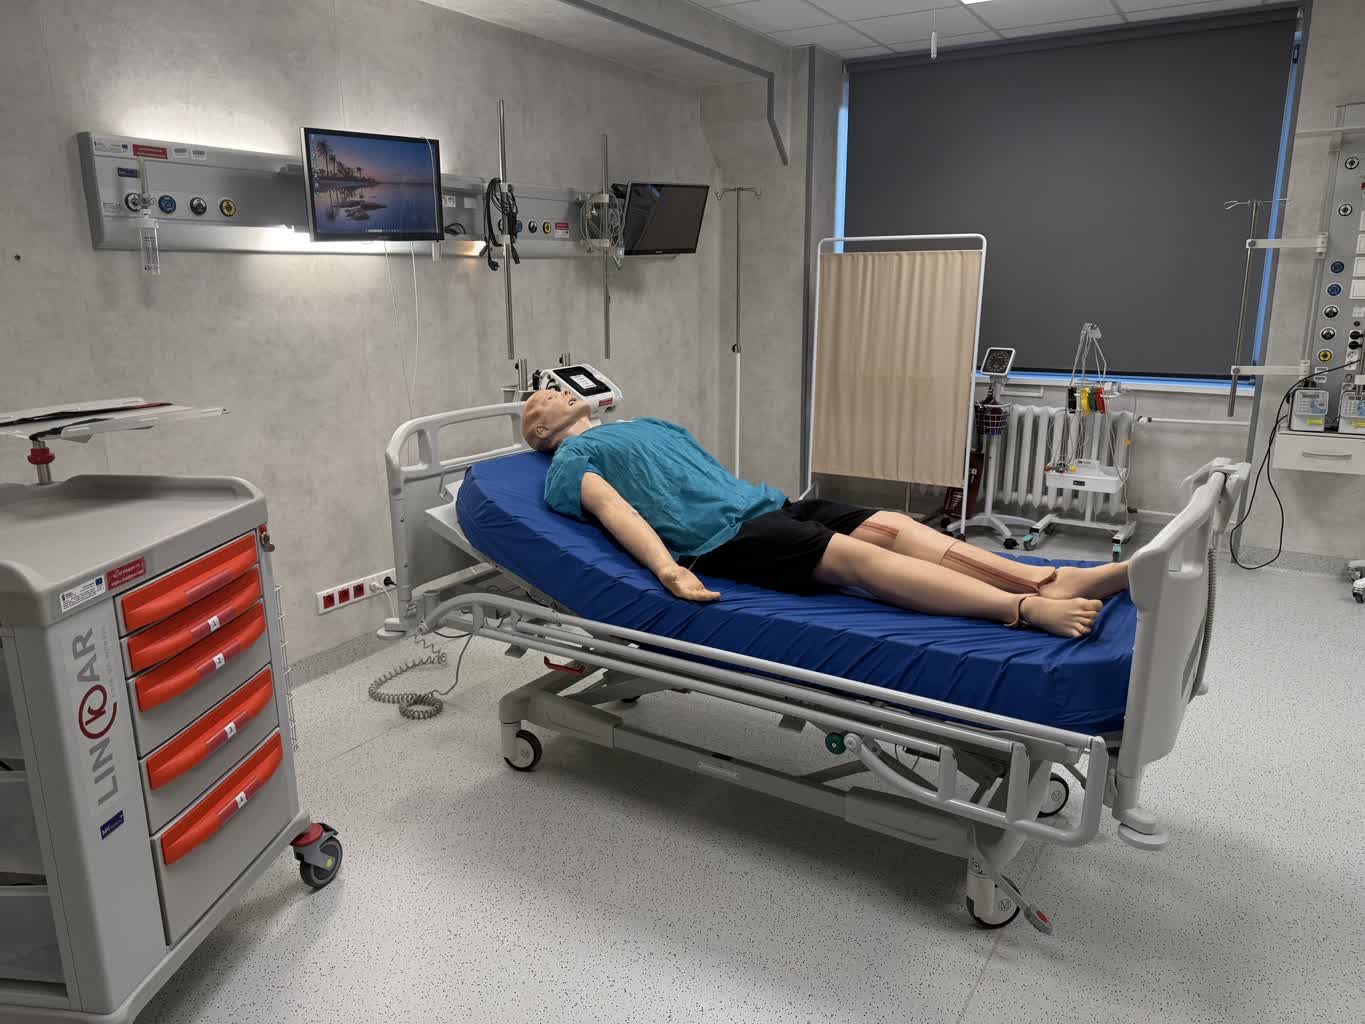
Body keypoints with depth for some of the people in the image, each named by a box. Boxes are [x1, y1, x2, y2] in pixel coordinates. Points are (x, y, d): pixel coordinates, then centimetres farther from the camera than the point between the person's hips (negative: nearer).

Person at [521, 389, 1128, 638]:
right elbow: (609, 506, -9)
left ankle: (1050, 580, -27)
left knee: (886, 526, -15)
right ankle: (1027, 611, -41)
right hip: (718, 537, -7)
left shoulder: (649, 424, 35)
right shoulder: (569, 463, 10)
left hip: (765, 503, 8)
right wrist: (666, 566, -26)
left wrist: (771, 497, 23)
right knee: (853, 556, -28)